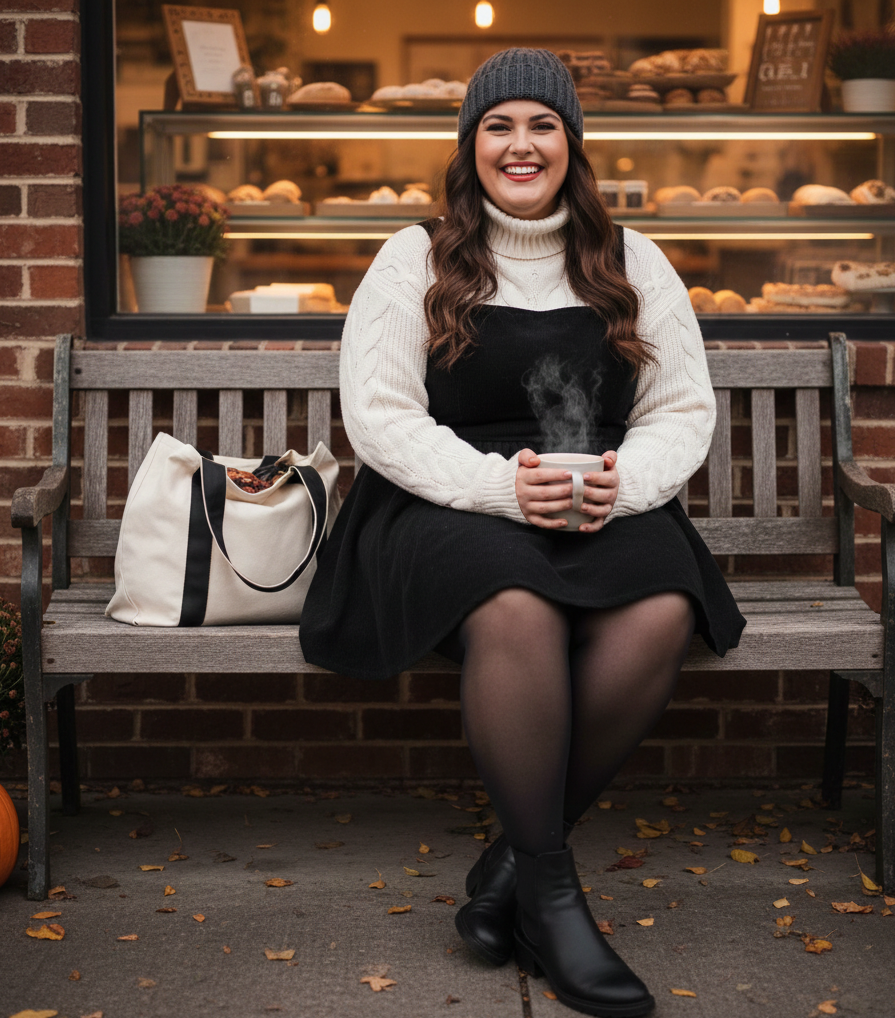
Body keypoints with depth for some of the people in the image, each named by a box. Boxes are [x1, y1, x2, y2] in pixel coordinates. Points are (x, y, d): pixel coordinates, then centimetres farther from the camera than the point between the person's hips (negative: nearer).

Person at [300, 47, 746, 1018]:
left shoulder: (630, 261, 15)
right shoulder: (416, 258, 7)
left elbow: (685, 409, 11)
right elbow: (378, 415, -2)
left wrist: (628, 481, -12)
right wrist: (497, 484, -18)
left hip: (604, 506, 3)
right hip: (448, 506, -2)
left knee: (662, 610, -31)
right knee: (518, 610, -37)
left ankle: (514, 858, -15)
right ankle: (549, 888, -20)